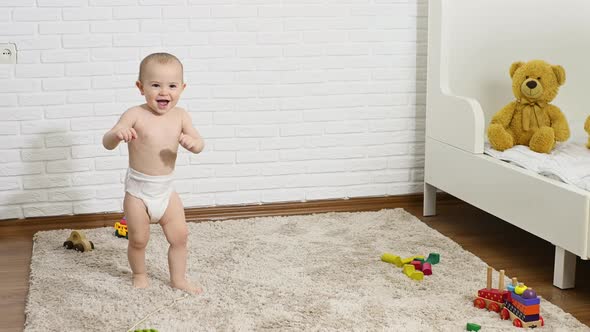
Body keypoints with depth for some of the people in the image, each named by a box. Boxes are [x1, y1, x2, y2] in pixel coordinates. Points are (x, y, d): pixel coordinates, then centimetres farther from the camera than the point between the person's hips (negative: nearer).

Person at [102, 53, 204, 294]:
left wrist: (192, 142, -29)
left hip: (166, 190, 4)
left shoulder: (180, 116, -5)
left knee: (180, 236, 8)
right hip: (138, 191, -3)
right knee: (138, 239, 7)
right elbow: (107, 143, -19)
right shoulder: (135, 115, -16)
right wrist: (117, 134, -43)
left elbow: (199, 146, -4)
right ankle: (139, 275, 33)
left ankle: (178, 279, 26)